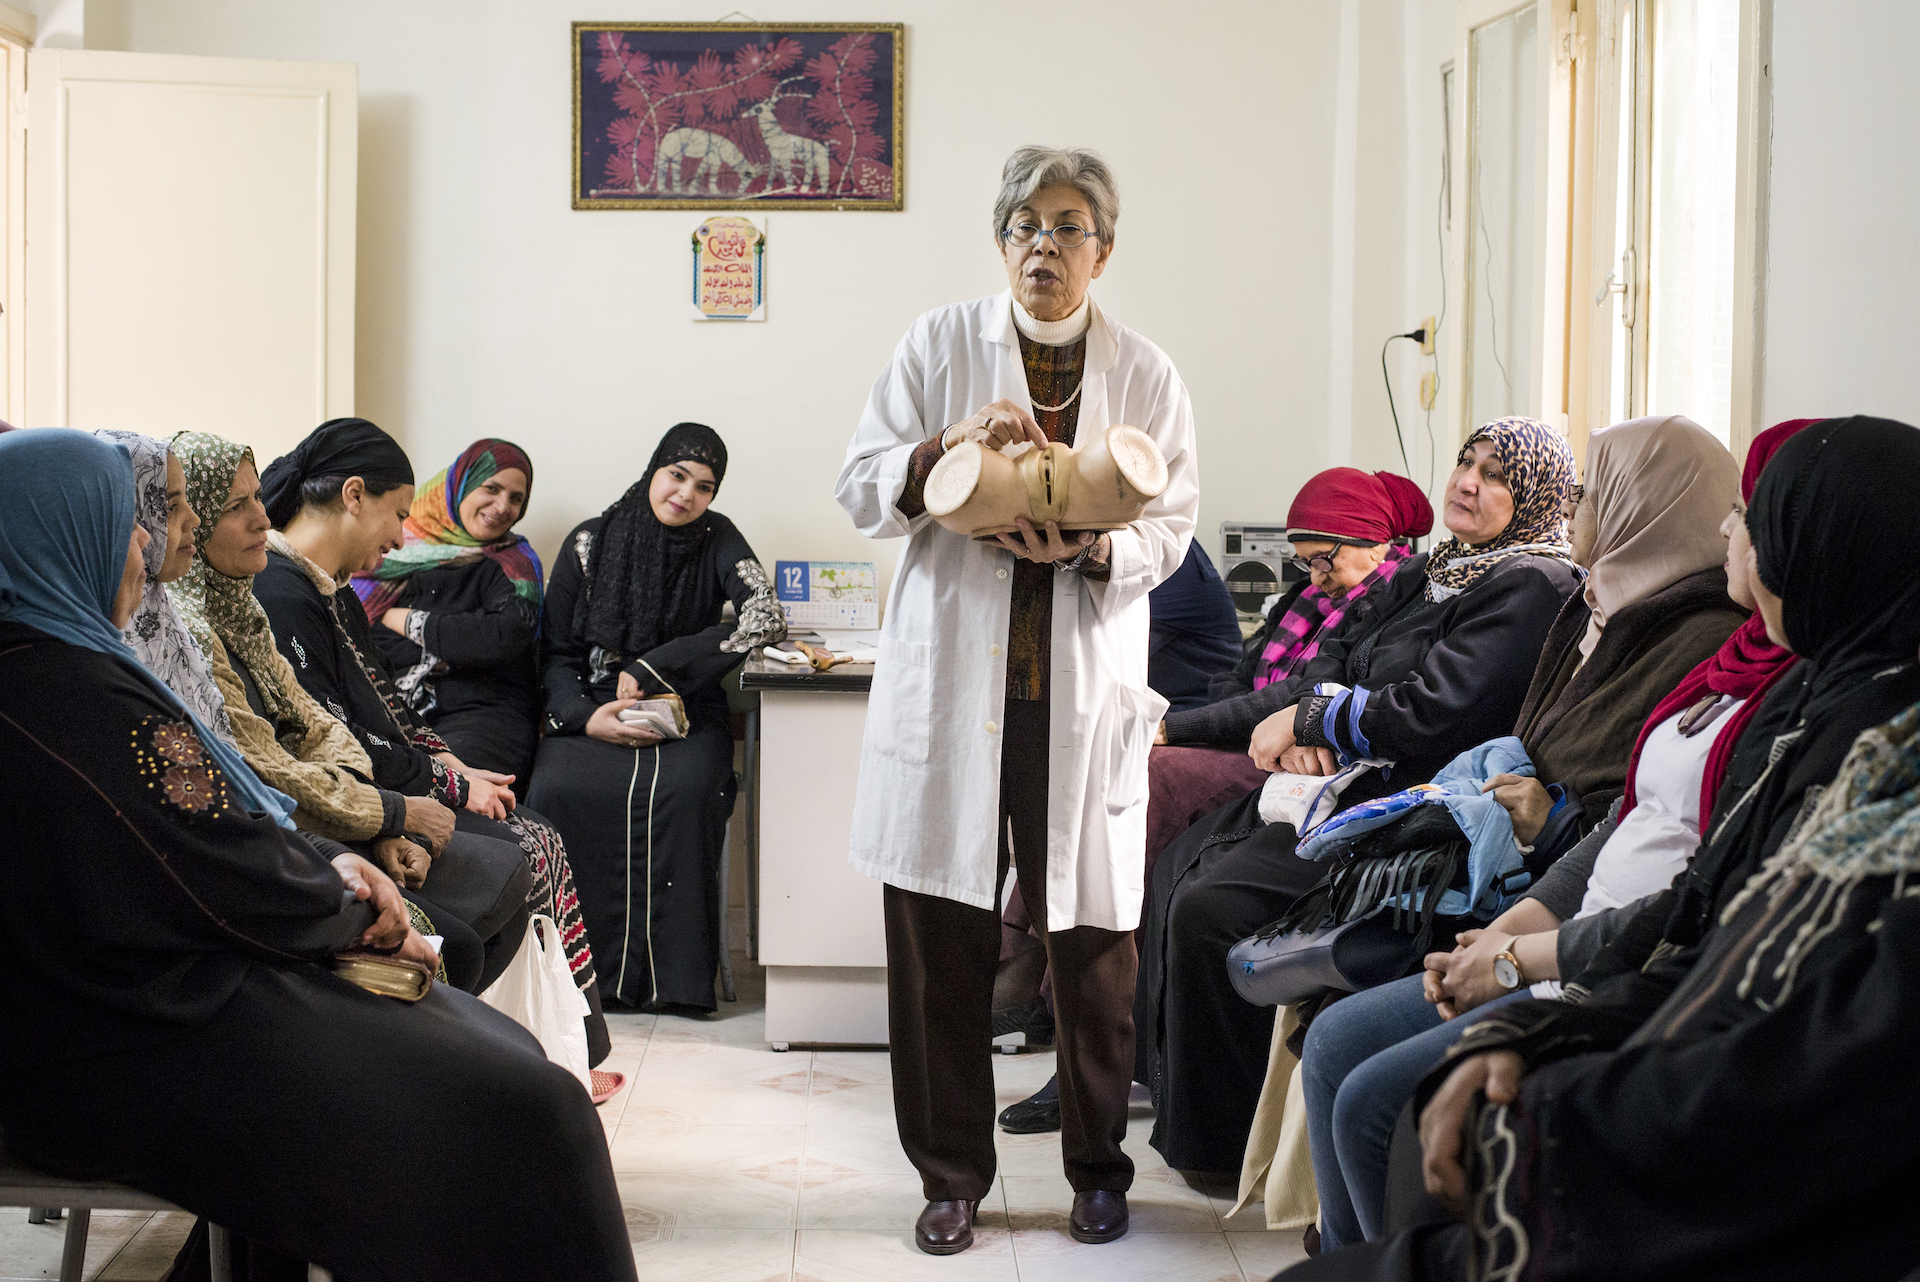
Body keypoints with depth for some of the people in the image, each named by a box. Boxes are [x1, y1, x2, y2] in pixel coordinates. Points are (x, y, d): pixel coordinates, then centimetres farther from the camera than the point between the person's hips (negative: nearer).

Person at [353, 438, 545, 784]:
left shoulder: (515, 562, 12)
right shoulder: (398, 549, 17)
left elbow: (509, 636, -8)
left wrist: (413, 624, -1)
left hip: (484, 713, -2)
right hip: (391, 712, 2)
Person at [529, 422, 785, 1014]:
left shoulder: (717, 541, 4)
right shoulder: (589, 543, 7)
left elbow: (766, 618, -12)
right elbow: (557, 654, 8)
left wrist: (653, 669, -15)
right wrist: (586, 717, -14)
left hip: (686, 714, -1)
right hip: (591, 712, 1)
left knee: (681, 790, -36)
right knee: (560, 789, -33)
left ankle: (671, 971, -27)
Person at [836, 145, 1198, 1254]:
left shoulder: (1146, 374, 7)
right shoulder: (939, 344, 6)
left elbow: (1170, 532, 4)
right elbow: (861, 489, 2)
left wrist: (1090, 548, -16)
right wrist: (950, 448, -16)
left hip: (1085, 688, 0)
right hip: (948, 681, 0)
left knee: (1093, 935, 4)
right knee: (940, 939, 3)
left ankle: (1099, 1168, 22)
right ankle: (952, 1176, 18)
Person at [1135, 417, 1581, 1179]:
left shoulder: (1531, 588, -14)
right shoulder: (1427, 573, 16)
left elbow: (1427, 713, -22)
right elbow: (1336, 655, 15)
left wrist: (1307, 719, -10)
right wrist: (1301, 723, -8)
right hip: (1346, 784, 10)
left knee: (1211, 906, -20)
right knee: (1182, 865, 9)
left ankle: (1228, 1142, -4)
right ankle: (1166, 1075, 23)